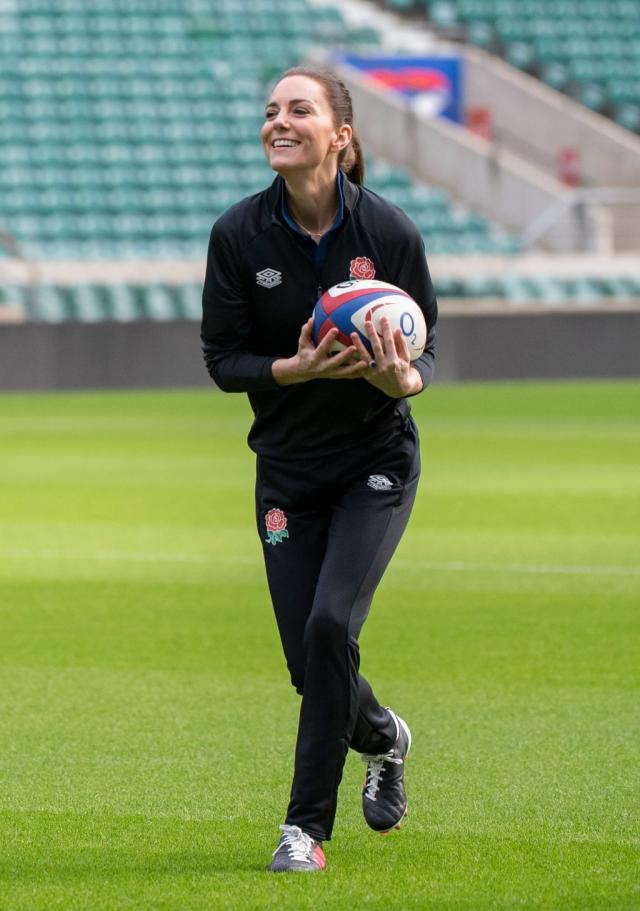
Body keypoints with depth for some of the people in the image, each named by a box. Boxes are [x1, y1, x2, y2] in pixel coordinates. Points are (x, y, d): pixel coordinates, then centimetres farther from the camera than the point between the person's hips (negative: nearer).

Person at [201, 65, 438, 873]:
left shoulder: (389, 231, -12)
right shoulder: (238, 234, -9)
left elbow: (425, 350, -2)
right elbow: (223, 360, -5)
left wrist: (402, 379, -26)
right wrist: (296, 368, -24)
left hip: (377, 461, -2)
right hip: (288, 467, 2)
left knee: (330, 624, -20)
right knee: (309, 664, 1)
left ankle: (308, 823, -8)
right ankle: (382, 738, 37)